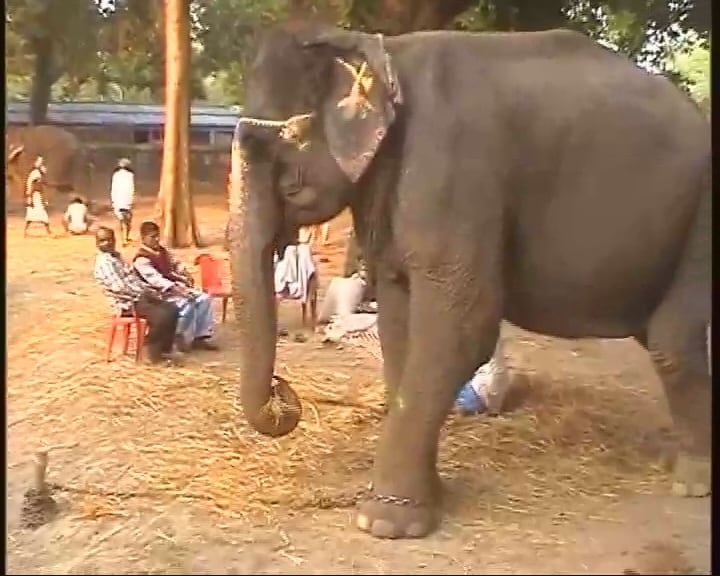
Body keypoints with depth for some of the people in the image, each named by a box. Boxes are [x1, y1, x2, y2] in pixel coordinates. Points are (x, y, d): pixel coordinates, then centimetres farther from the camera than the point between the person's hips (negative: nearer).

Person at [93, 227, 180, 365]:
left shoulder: (116, 257, 18)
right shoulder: (103, 262, -14)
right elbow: (118, 287, -24)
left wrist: (149, 292, 6)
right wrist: (143, 294, -16)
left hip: (139, 296, 10)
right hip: (128, 303, -10)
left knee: (171, 309, -1)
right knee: (161, 316, -27)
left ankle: (164, 350, 3)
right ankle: (153, 353, -11)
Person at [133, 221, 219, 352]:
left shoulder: (163, 251, 14)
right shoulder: (141, 259, -15)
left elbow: (176, 263, 25)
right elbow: (155, 279, -25)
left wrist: (185, 276, 5)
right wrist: (175, 288, -35)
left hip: (176, 286, 9)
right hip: (161, 292, -9)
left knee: (204, 298, -7)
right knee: (187, 304, -32)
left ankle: (201, 336, -6)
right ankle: (182, 340, -15)